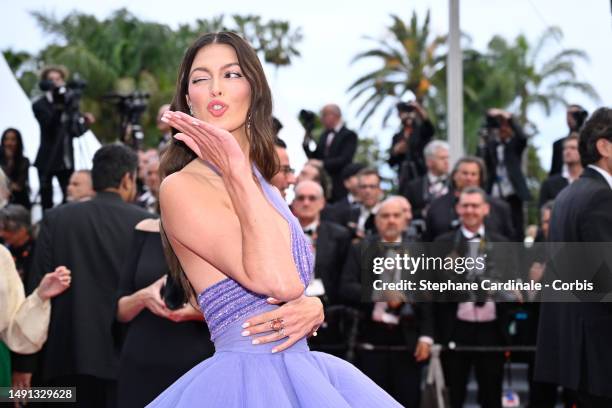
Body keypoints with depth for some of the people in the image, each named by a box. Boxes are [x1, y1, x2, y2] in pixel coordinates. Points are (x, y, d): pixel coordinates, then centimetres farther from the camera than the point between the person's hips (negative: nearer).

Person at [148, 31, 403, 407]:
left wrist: (313, 308, -5)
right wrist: (235, 171, -18)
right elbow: (277, 281, -22)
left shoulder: (264, 189, 13)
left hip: (302, 369, 7)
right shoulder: (182, 187, -11)